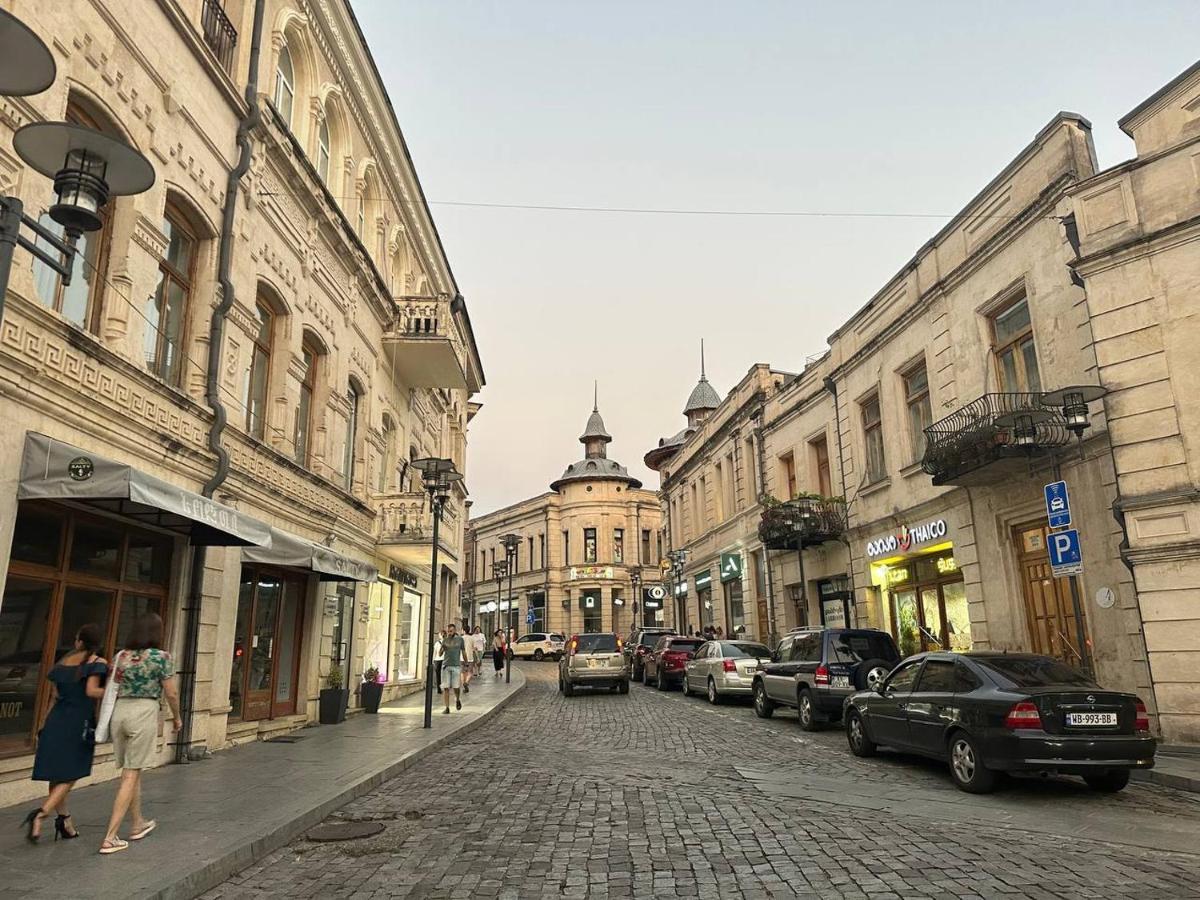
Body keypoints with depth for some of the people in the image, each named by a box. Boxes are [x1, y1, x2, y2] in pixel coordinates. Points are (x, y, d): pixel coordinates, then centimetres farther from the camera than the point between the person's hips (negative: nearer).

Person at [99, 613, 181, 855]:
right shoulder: (162, 657, -7)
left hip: (120, 711, 6)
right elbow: (171, 693, -5)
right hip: (144, 713, -6)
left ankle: (138, 824, 32)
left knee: (132, 771, 18)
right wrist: (176, 717, 11)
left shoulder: (120, 656, 8)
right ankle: (110, 838, -2)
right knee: (130, 776, 0)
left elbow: (112, 689, 11)